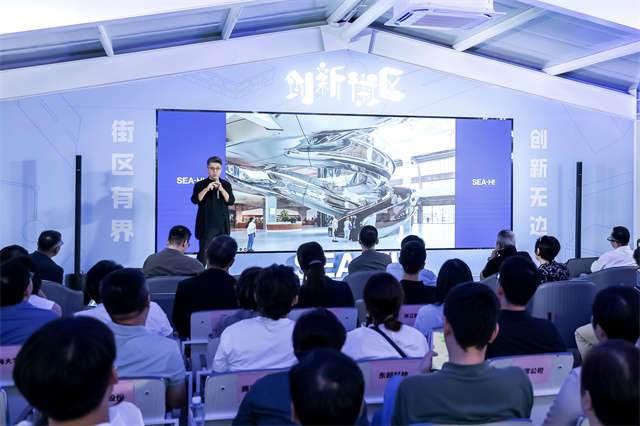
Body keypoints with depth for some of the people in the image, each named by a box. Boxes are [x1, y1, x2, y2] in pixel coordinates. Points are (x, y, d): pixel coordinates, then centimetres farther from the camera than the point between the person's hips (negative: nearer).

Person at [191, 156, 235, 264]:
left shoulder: (226, 185, 11)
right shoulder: (200, 185, 5)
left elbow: (231, 201, 0)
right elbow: (195, 200, -9)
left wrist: (221, 189, -14)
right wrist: (206, 189, -21)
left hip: (223, 225, 3)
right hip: (207, 225, -3)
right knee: (204, 252, -8)